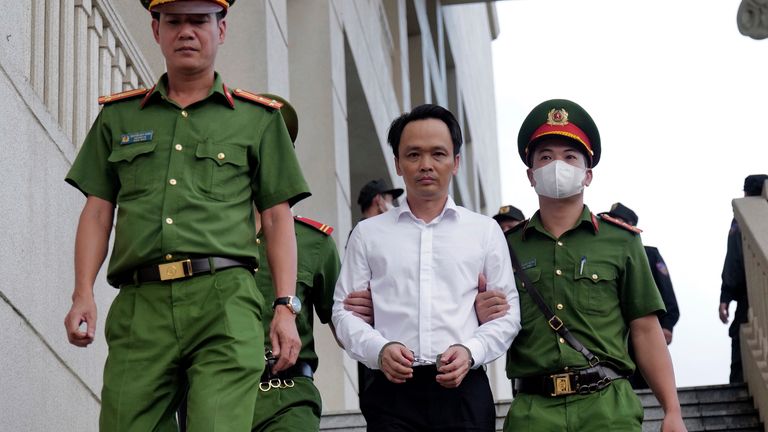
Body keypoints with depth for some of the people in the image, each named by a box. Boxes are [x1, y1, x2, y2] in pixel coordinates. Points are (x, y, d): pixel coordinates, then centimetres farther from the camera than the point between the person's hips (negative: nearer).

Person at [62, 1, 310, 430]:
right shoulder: (119, 117, 20)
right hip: (139, 305, 2)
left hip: (224, 302, -2)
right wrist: (83, 294, 3)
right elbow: (99, 211, 16)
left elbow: (278, 218, 11)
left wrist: (286, 308, 1)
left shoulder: (258, 118, 15)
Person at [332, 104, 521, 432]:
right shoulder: (368, 233, 13)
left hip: (464, 391, 0)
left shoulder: (485, 230, 13)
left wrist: (470, 351, -8)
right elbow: (344, 310, 9)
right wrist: (379, 350, -10)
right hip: (393, 390, 0)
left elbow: (507, 312, 10)